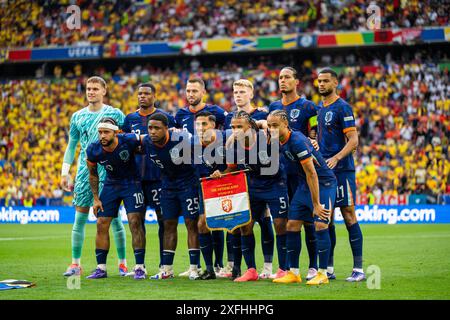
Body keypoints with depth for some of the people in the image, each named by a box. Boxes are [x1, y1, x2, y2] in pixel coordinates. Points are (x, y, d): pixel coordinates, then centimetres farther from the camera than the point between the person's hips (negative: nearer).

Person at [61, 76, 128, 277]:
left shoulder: (115, 114, 0)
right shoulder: (78, 116, 10)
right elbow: (71, 146, 15)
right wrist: (65, 172, 8)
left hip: (109, 172, -3)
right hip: (84, 172, 3)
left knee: (114, 217, -1)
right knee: (79, 217, 1)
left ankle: (122, 263, 7)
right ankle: (75, 264, 7)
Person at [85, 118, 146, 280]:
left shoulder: (129, 141, -27)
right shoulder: (93, 151, -17)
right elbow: (93, 174, 1)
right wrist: (96, 198, 0)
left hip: (132, 183, -3)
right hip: (111, 184, 3)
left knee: (135, 222, -13)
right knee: (102, 224, -1)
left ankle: (140, 267, -8)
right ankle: (101, 268, 8)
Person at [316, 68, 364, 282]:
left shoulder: (342, 107, -7)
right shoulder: (318, 108, 15)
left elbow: (353, 140, -13)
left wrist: (336, 158, -24)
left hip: (341, 169, -7)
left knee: (349, 216, -7)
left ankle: (358, 269, -4)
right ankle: (328, 268, 13)